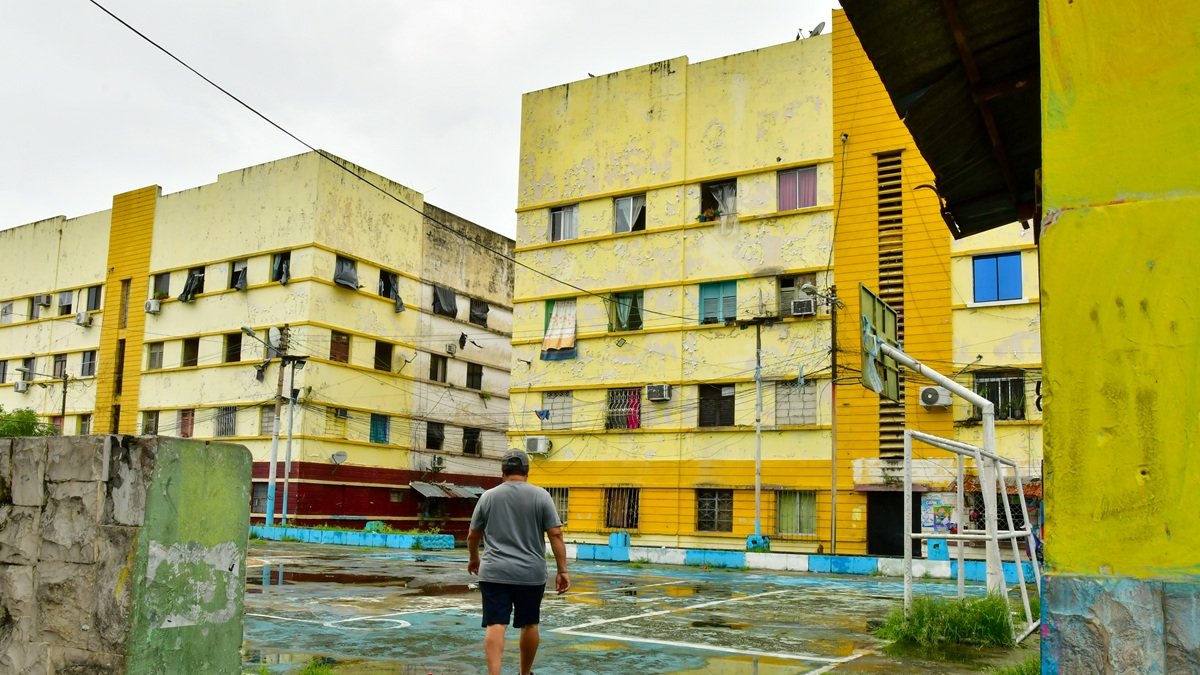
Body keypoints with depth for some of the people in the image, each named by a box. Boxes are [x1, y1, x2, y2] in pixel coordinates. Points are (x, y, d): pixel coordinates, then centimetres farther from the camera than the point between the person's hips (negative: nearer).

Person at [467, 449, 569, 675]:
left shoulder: (488, 497, 5)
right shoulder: (541, 496, 0)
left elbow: (473, 536, 13)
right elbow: (556, 534, -5)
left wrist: (474, 559, 31)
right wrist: (562, 571, -1)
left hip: (494, 572, 0)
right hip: (531, 574, 0)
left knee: (495, 625, -3)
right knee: (529, 625, 15)